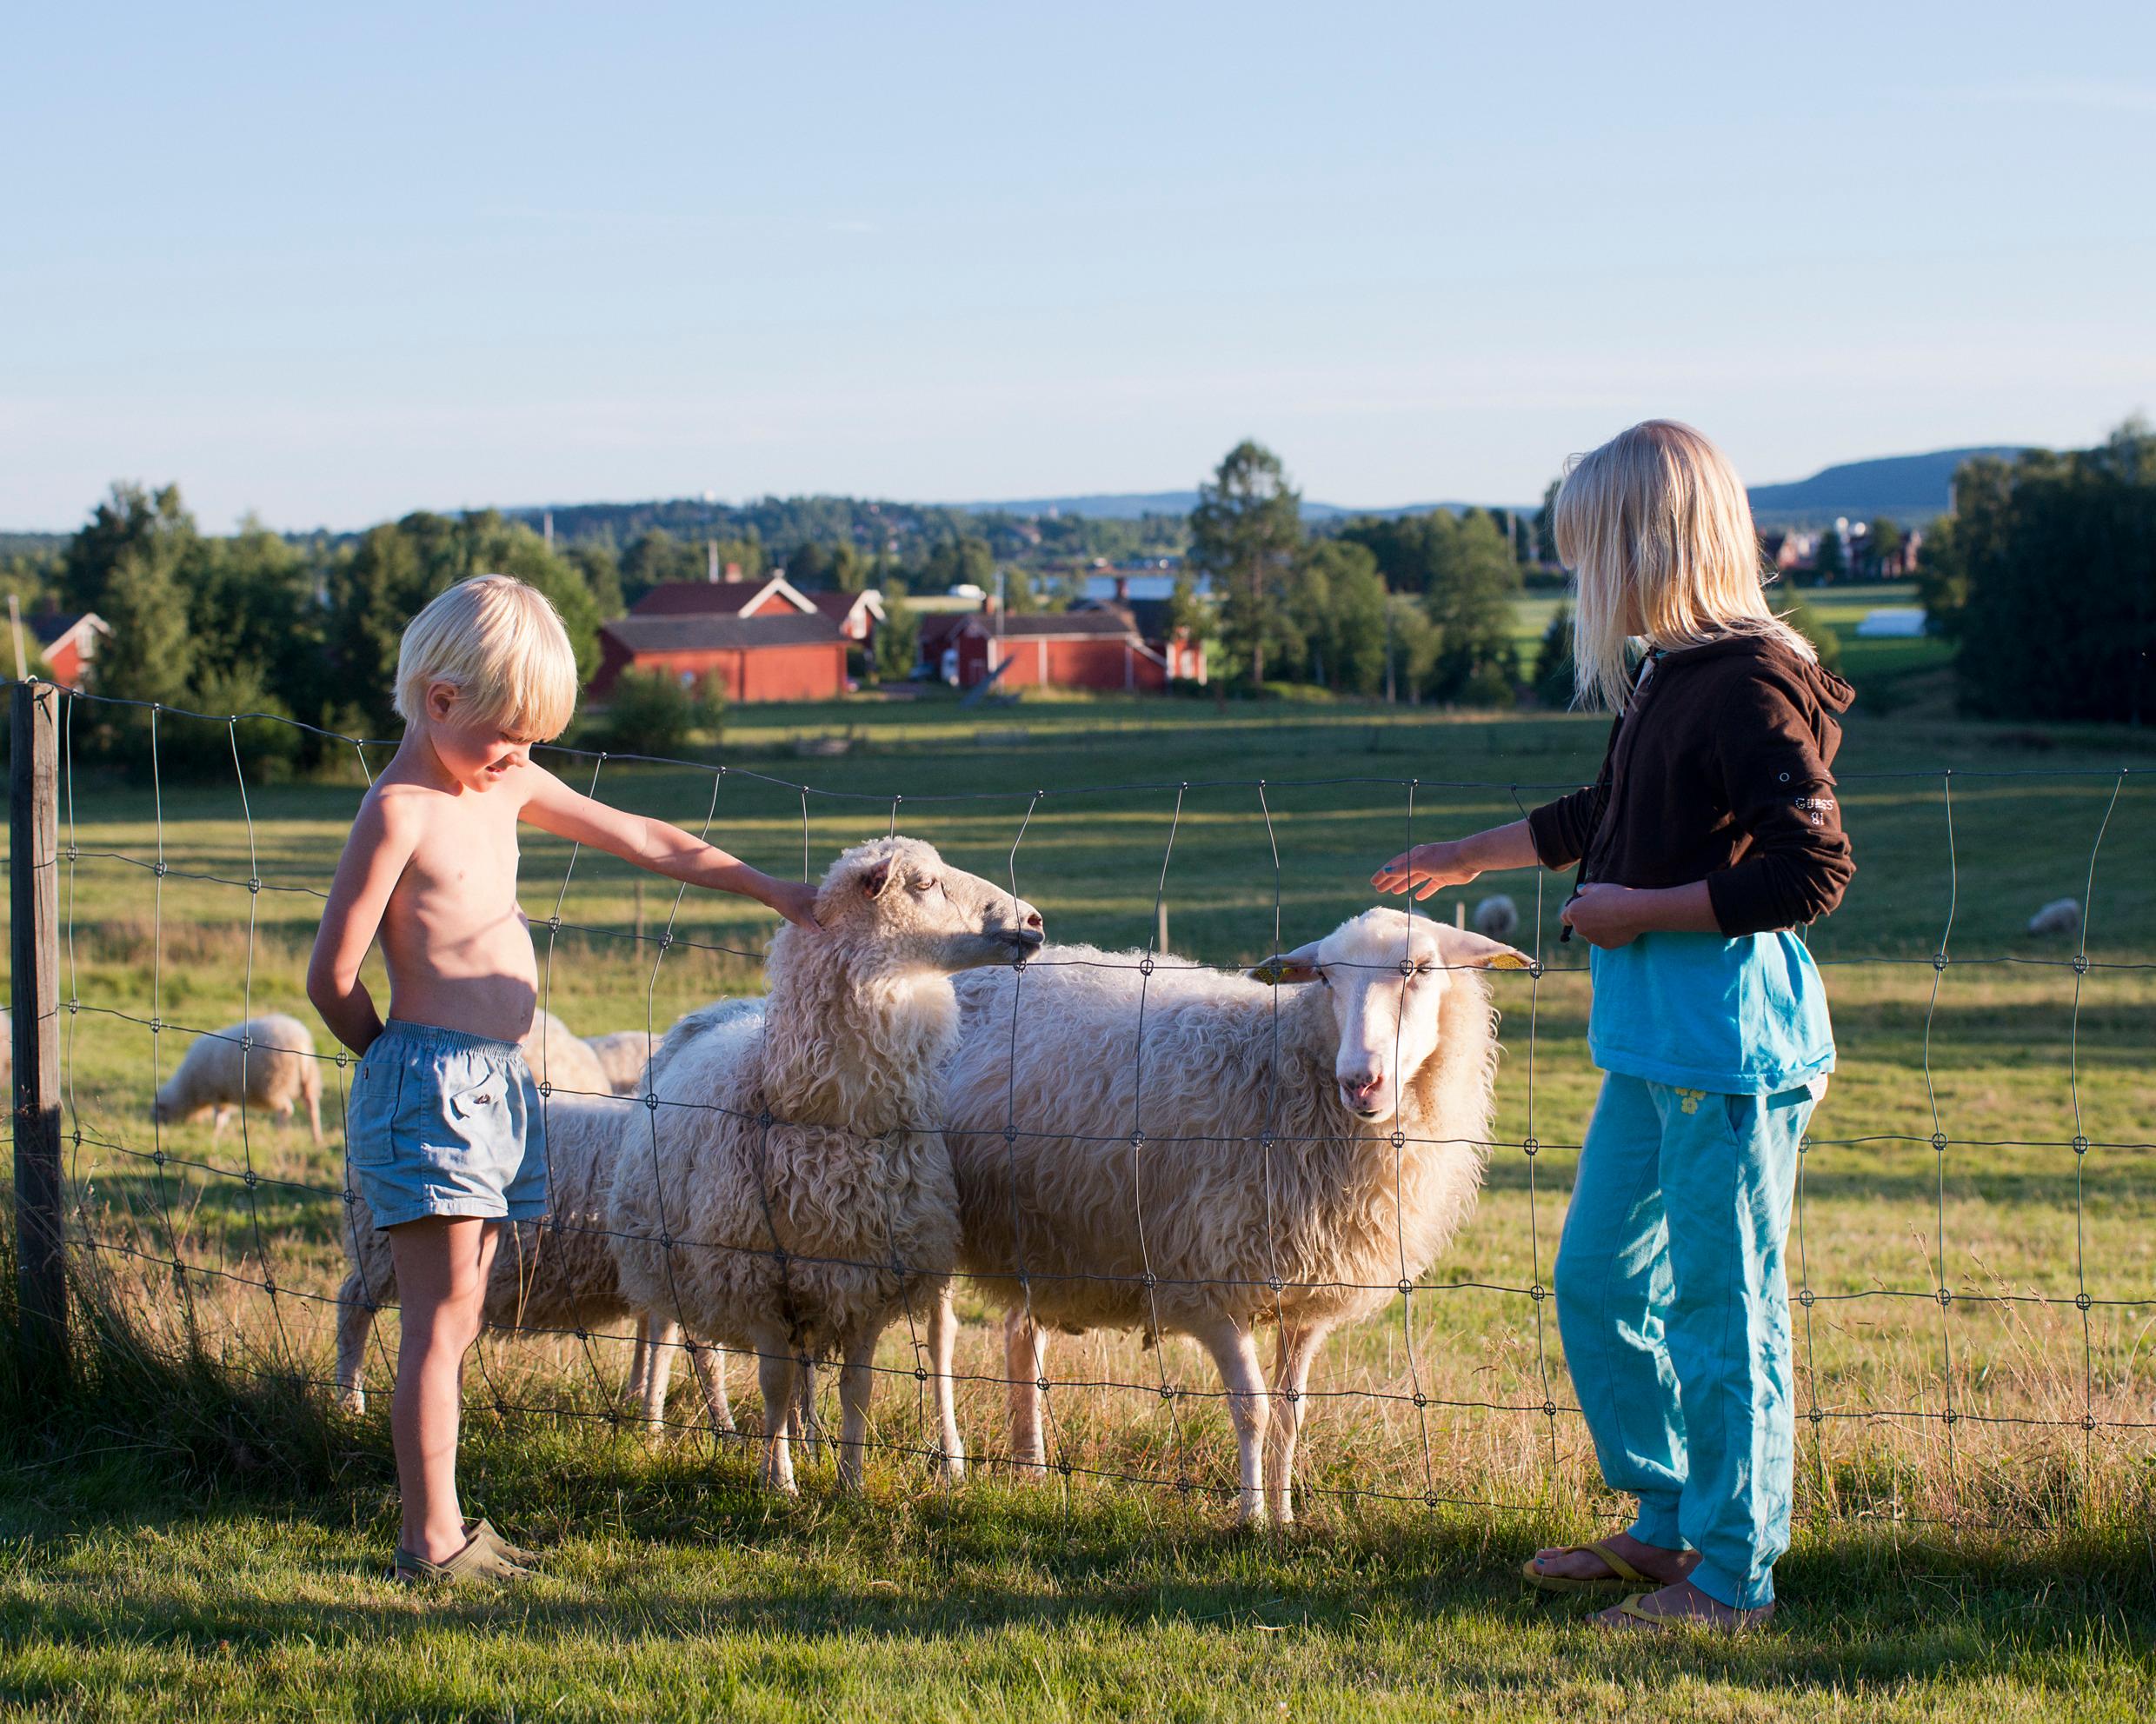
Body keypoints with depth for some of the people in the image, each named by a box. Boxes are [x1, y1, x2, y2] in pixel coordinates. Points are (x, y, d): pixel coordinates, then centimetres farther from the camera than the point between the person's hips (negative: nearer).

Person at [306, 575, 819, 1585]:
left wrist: (773, 894, 24)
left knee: (458, 1319, 10)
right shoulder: (399, 811, -13)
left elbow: (645, 842, 21)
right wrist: (407, 1063, 3)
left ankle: (445, 1528, 14)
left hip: (495, 1086, 8)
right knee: (441, 1321, -7)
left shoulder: (506, 786, 12)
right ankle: (431, 1541, -3)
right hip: (433, 1082, -8)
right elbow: (331, 978, -13)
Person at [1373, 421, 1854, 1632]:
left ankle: (1733, 1577, 9)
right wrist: (1468, 856, 40)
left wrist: (1641, 910, -16)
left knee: (1724, 1309, -2)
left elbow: (1814, 869, -22)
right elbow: (1605, 817, 29)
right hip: (1651, 1039, 10)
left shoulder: (1751, 687, -16)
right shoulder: (1666, 674, 12)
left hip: (1731, 1042, -10)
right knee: (1599, 1281, 16)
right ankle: (1670, 1524, 30)